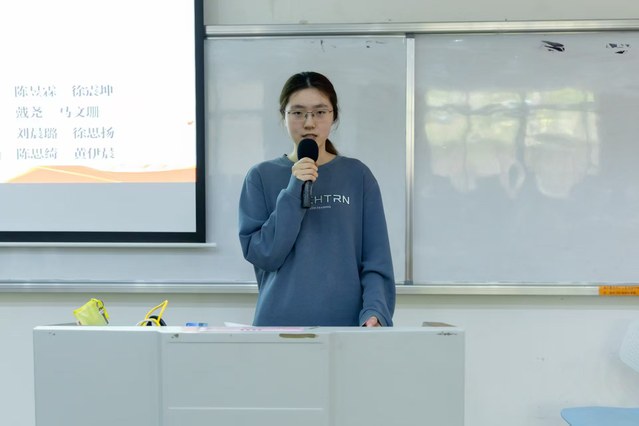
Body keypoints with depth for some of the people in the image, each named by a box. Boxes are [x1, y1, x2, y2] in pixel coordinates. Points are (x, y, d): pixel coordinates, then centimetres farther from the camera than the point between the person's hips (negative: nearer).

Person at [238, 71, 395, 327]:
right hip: (280, 320, 0)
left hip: (346, 321, 1)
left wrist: (375, 311, -16)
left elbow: (377, 261, -1)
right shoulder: (262, 177, 1)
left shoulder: (358, 175, 2)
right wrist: (292, 195, -16)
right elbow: (262, 255, -6)